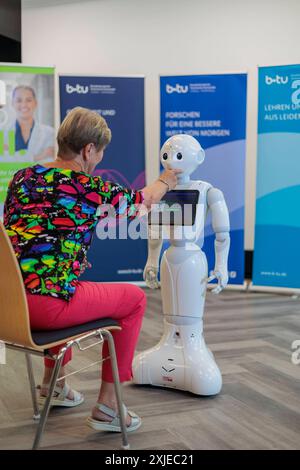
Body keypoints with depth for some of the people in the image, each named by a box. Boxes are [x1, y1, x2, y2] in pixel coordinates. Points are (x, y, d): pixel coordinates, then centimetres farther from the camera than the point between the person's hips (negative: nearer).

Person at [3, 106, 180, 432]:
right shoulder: (91, 187, -6)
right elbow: (142, 200, 13)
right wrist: (165, 182, 35)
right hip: (45, 306, -7)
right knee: (134, 298, 14)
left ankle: (52, 385, 44)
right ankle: (107, 405, 18)